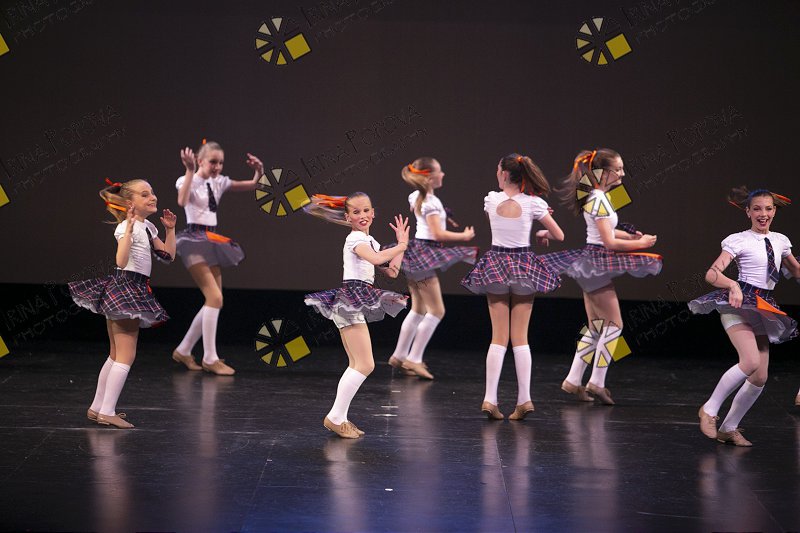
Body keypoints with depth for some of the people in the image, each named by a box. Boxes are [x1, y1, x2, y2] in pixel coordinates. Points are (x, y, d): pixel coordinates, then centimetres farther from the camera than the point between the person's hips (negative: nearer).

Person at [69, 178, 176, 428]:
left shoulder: (148, 227, 14)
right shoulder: (126, 227, -14)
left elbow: (168, 256, 17)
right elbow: (121, 261, -30)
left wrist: (170, 229, 13)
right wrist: (129, 227, -34)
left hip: (135, 291, 10)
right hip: (126, 286, -10)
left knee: (116, 355, 14)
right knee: (126, 355, -9)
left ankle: (97, 408, 19)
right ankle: (107, 411, -9)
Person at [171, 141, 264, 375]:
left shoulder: (219, 182, 11)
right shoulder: (188, 180, -8)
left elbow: (252, 185, 12)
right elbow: (182, 201, -30)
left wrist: (259, 172, -9)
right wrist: (190, 171, -36)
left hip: (212, 242, 8)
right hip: (194, 241, -8)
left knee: (213, 301, 7)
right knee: (215, 298, -17)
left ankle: (183, 351, 19)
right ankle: (210, 358, -11)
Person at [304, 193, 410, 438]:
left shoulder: (370, 241, 20)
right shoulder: (355, 239, -10)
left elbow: (391, 272, 18)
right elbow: (377, 259, -28)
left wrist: (401, 243, 14)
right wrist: (402, 245, -15)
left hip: (356, 305, 10)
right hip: (351, 300, -10)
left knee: (356, 365, 11)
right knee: (365, 365, -13)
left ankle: (339, 418, 12)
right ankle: (335, 417, -10)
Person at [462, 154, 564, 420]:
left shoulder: (491, 199, -3)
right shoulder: (533, 203, -7)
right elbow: (559, 235, -2)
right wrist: (542, 234, 20)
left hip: (496, 266, 1)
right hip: (523, 266, -1)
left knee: (498, 337, 3)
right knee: (520, 338, 5)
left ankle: (490, 398, -5)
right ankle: (524, 399, 1)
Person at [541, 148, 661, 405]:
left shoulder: (596, 197, 13)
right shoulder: (599, 200, -18)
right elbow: (609, 242, -20)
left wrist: (631, 236, 9)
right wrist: (640, 244, -10)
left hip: (592, 267, 10)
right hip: (598, 265, -10)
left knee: (595, 327, 13)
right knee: (614, 324, -4)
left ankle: (573, 380, 15)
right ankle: (597, 382, -2)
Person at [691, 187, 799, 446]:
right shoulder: (739, 240, -3)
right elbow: (712, 274, -14)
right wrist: (733, 285, -32)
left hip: (763, 310, 7)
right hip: (738, 304, -7)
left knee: (760, 378, 1)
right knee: (751, 361, -27)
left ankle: (729, 428, 14)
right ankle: (709, 409, -11)